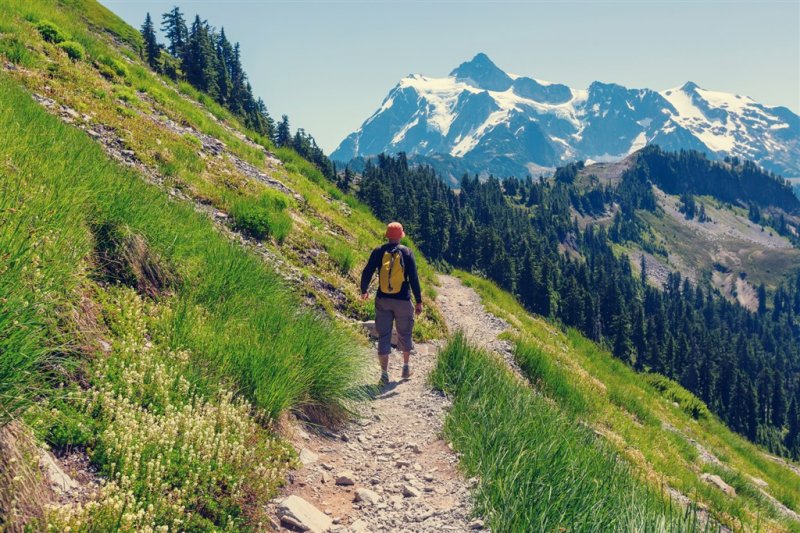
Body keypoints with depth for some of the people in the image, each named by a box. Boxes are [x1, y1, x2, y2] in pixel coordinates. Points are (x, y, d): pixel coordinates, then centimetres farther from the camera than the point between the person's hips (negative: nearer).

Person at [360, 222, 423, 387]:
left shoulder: (378, 252, -2)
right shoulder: (407, 252, -6)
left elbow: (367, 273, 1)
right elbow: (414, 279, -8)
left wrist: (364, 290, 19)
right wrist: (419, 301, -2)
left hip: (383, 300, 1)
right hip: (403, 300, -1)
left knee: (384, 336, 5)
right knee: (404, 334, 17)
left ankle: (384, 374, 3)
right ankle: (406, 368, 31)